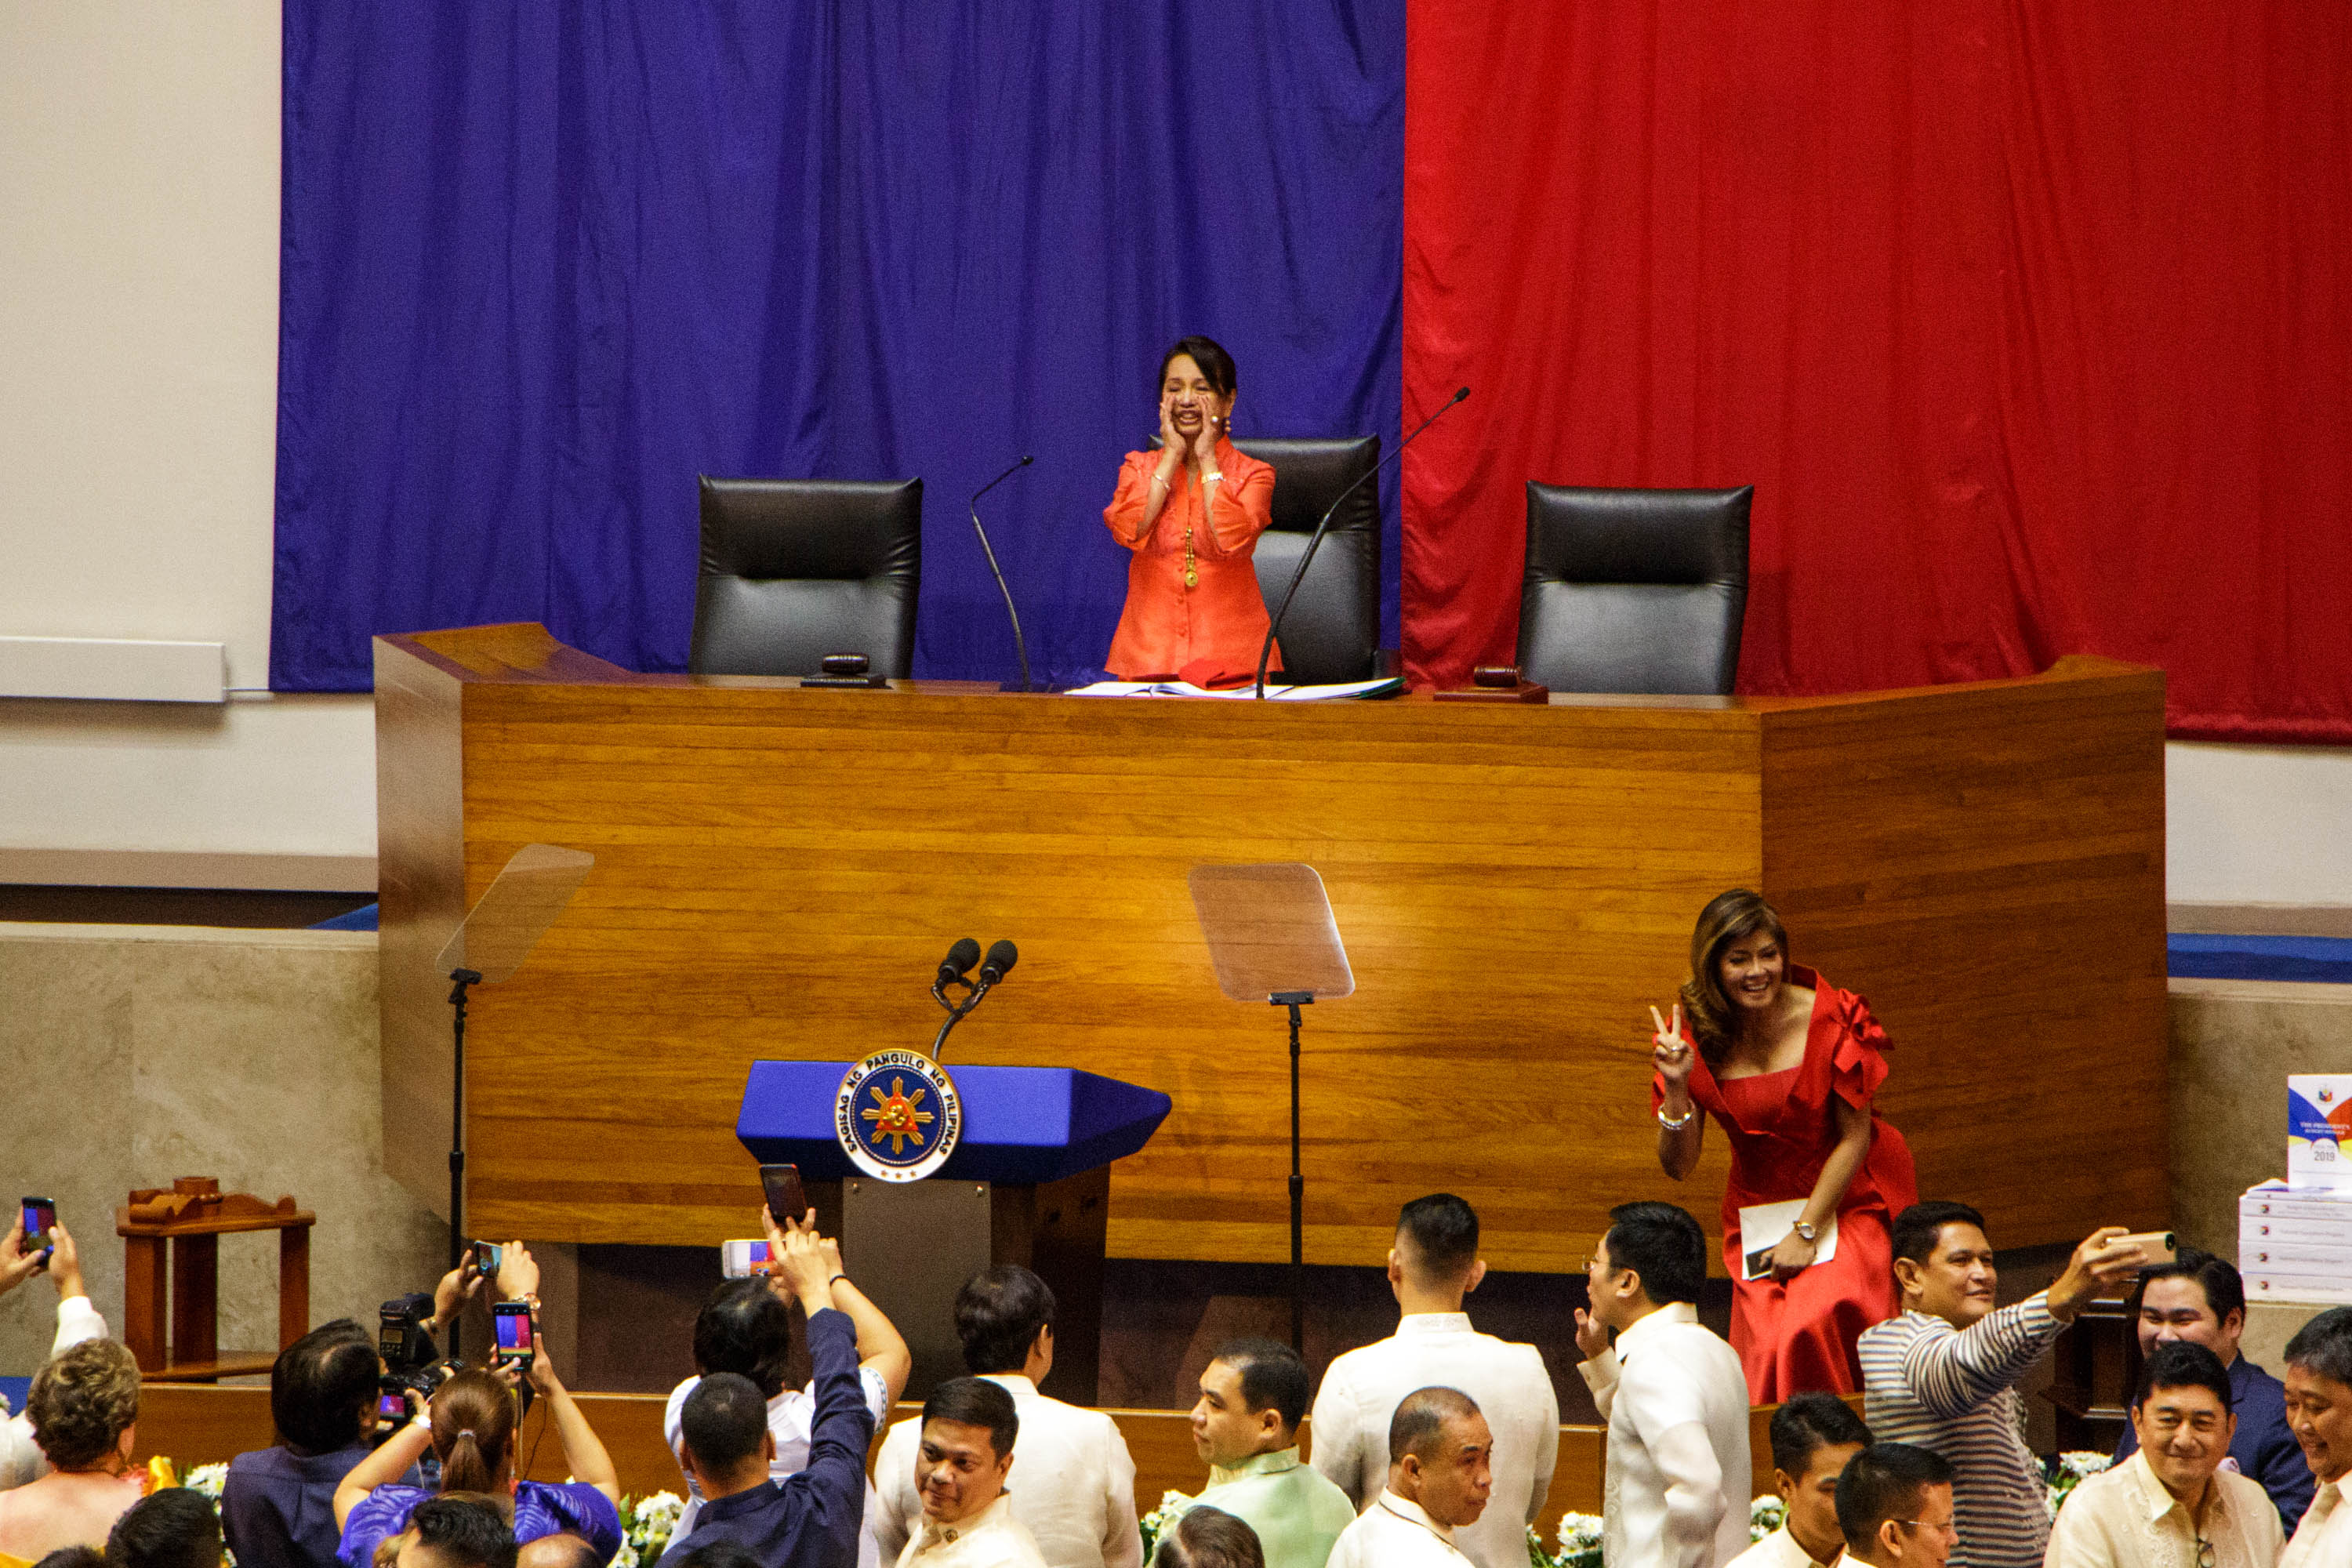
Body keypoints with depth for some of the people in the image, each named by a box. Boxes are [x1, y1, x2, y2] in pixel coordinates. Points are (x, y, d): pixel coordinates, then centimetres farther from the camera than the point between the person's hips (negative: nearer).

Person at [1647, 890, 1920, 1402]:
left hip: (1842, 1202, -3)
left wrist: (1807, 1231, -12)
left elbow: (1855, 1138, -8)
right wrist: (1676, 1087, -24)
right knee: (1766, 1353, -10)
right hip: (1757, 1203, 3)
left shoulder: (1829, 1019, -15)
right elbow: (1678, 1165, -7)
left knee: (1811, 1329, -24)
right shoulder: (1694, 1037, -9)